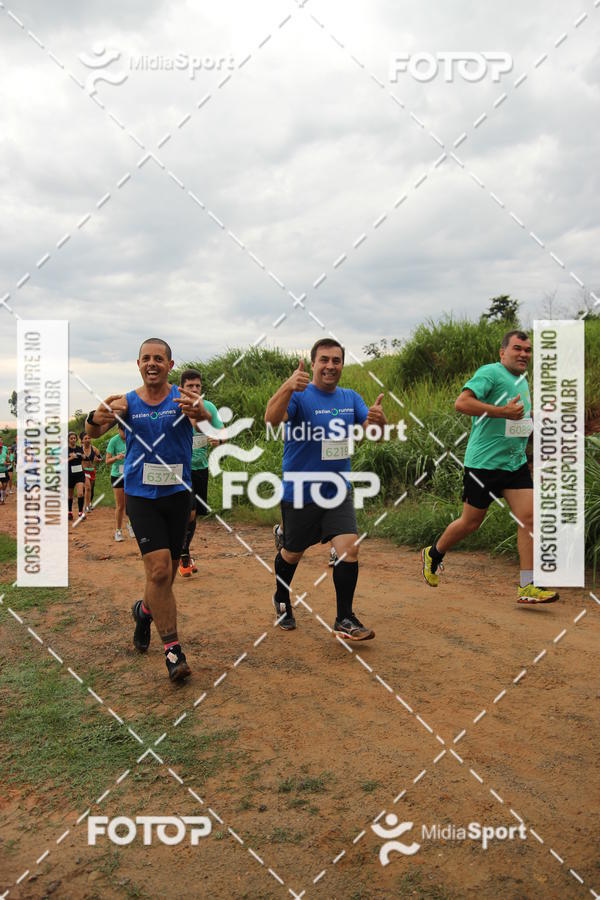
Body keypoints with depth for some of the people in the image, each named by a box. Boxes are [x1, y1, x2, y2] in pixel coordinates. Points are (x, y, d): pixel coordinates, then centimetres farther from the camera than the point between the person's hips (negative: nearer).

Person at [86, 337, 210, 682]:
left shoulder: (182, 398, -5)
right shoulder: (127, 402, -1)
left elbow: (205, 414, -26)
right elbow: (93, 432, -14)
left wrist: (200, 412, -51)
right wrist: (97, 419, -39)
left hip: (177, 494, 1)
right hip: (141, 495, -1)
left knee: (167, 572, 12)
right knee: (159, 569, -14)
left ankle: (145, 610, 44)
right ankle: (172, 649, -2)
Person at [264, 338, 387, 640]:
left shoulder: (350, 398, 5)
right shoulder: (299, 395, -12)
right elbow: (271, 418, -31)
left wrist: (379, 419, -27)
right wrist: (287, 387, -49)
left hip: (338, 492, 4)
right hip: (299, 493, -4)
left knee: (350, 547, -10)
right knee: (293, 553, 12)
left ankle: (344, 619, 4)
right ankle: (281, 600, 41)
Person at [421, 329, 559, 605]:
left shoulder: (522, 380, 17)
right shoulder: (490, 372, -11)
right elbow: (462, 402, -25)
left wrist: (535, 418, 15)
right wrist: (502, 411, -28)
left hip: (516, 463, 7)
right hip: (484, 462, -7)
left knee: (529, 518, -5)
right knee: (471, 522, 4)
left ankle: (528, 587, 0)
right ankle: (432, 555, 30)